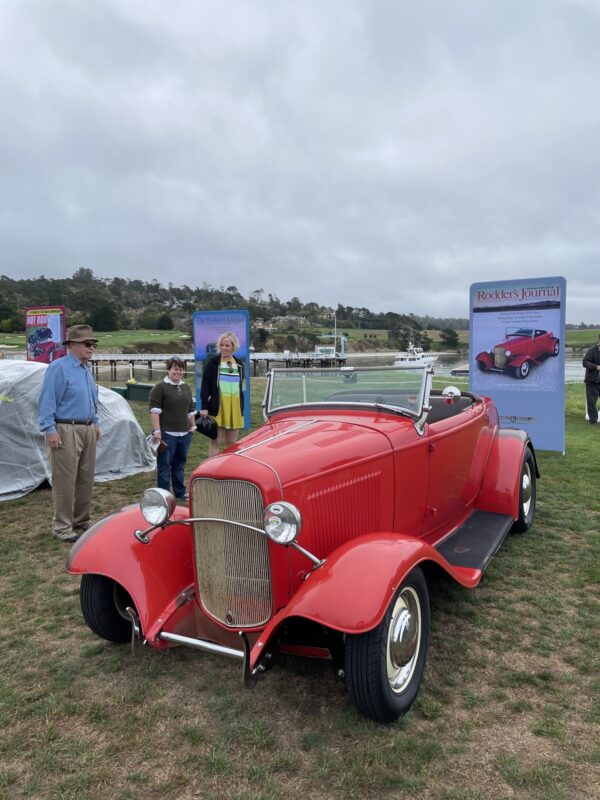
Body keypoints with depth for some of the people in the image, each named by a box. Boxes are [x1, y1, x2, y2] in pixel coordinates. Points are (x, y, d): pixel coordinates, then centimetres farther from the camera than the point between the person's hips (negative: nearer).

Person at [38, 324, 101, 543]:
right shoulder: (58, 368, -12)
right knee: (65, 481, -4)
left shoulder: (86, 369, 15)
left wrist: (95, 423, 20)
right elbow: (47, 401, -15)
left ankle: (81, 521, 26)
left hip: (87, 430, 8)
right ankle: (62, 527, 5)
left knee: (86, 479, 13)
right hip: (66, 431, -8)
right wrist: (49, 430, -19)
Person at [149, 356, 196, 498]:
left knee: (180, 464, 15)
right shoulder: (160, 387, -6)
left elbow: (191, 409, 23)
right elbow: (154, 410, -12)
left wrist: (193, 425, 18)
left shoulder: (186, 388, 16)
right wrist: (157, 430, -18)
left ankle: (180, 492, 24)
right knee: (164, 465, -1)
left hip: (184, 433, 6)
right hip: (167, 434, -6)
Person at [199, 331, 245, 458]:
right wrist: (204, 407, -13)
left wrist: (242, 408, 15)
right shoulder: (212, 363, -2)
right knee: (215, 442, -1)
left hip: (235, 409, 4)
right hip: (217, 408, -4)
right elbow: (205, 386, -6)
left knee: (232, 443, 11)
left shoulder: (239, 364, 12)